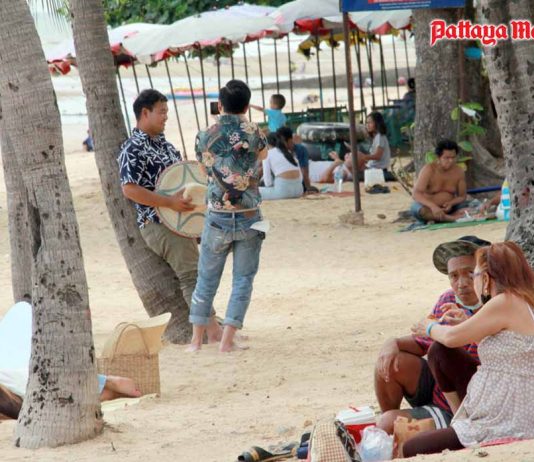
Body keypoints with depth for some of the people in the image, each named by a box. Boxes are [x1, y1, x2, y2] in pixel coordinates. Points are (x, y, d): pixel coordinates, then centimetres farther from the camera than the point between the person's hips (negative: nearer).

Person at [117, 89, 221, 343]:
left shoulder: (163, 144, 16)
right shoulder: (133, 149, -12)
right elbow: (129, 189, -22)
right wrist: (170, 202, -26)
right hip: (158, 224, -9)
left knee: (186, 276, 14)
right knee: (191, 275, -14)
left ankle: (173, 331, 21)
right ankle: (214, 331, -19)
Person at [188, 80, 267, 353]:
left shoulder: (206, 136, -4)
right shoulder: (252, 133, -7)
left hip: (217, 217, 1)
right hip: (248, 217, -1)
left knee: (207, 279, 13)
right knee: (243, 279, 7)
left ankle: (197, 339, 16)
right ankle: (227, 339, 1)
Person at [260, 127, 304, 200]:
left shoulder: (268, 154, 9)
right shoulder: (290, 152, 24)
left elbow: (268, 181, 4)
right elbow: (300, 176, 20)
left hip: (283, 189, -6)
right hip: (298, 190, 6)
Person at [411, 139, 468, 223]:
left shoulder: (459, 171, -4)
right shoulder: (429, 170, -15)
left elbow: (462, 196, 4)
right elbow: (416, 194, -24)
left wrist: (451, 203, -20)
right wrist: (432, 206, -41)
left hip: (449, 209, 3)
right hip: (429, 208, -3)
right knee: (417, 208, -36)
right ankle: (453, 218, -38)